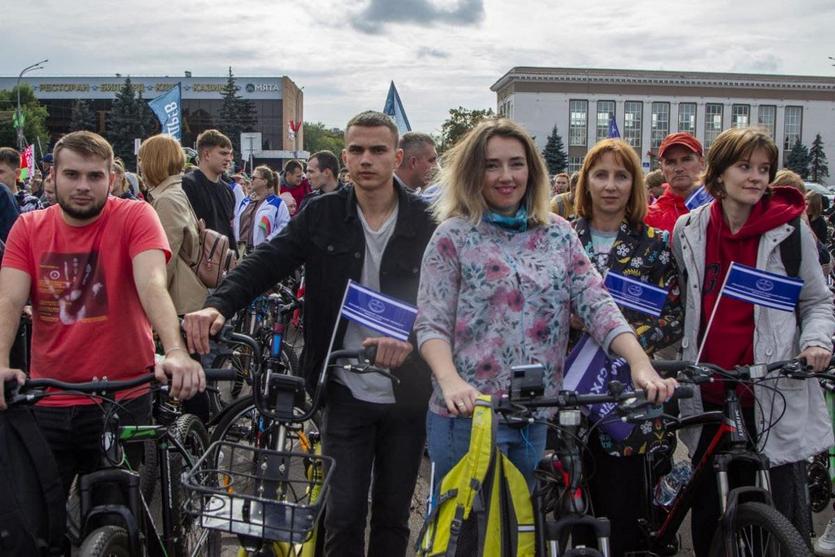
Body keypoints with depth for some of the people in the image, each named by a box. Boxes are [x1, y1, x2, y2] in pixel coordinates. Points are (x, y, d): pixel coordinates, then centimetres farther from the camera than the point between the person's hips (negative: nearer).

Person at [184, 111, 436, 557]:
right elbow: (267, 261, -10)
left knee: (393, 515, 15)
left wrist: (409, 337, -31)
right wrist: (219, 304, -28)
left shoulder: (425, 221, -5)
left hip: (406, 393, 0)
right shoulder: (323, 215, -1)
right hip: (346, 392, 0)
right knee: (343, 515, 5)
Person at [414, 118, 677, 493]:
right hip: (468, 413, -3)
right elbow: (431, 325, -8)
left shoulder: (559, 234, 7)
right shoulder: (453, 236, -3)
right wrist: (451, 381, -27)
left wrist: (640, 361, -18)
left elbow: (597, 304, -1)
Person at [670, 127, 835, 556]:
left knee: (785, 514, 2)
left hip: (776, 395, -2)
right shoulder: (688, 230, 5)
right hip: (708, 394, 2)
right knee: (709, 509, 12)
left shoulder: (790, 229, -1)